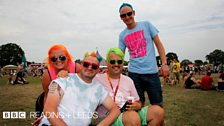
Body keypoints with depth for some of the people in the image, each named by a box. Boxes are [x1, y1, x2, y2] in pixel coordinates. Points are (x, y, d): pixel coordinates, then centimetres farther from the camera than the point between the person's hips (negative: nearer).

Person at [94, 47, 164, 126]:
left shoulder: (128, 81, 16)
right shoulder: (97, 79, 1)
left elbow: (138, 102, 20)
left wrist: (138, 106, -4)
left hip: (130, 114, 6)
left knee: (158, 111, -15)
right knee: (133, 116, -36)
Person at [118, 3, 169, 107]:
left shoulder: (146, 25, 3)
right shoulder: (122, 35, 9)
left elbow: (158, 44, 2)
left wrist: (164, 64, -7)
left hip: (151, 71, -2)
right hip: (133, 73, 2)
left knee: (157, 104, 4)